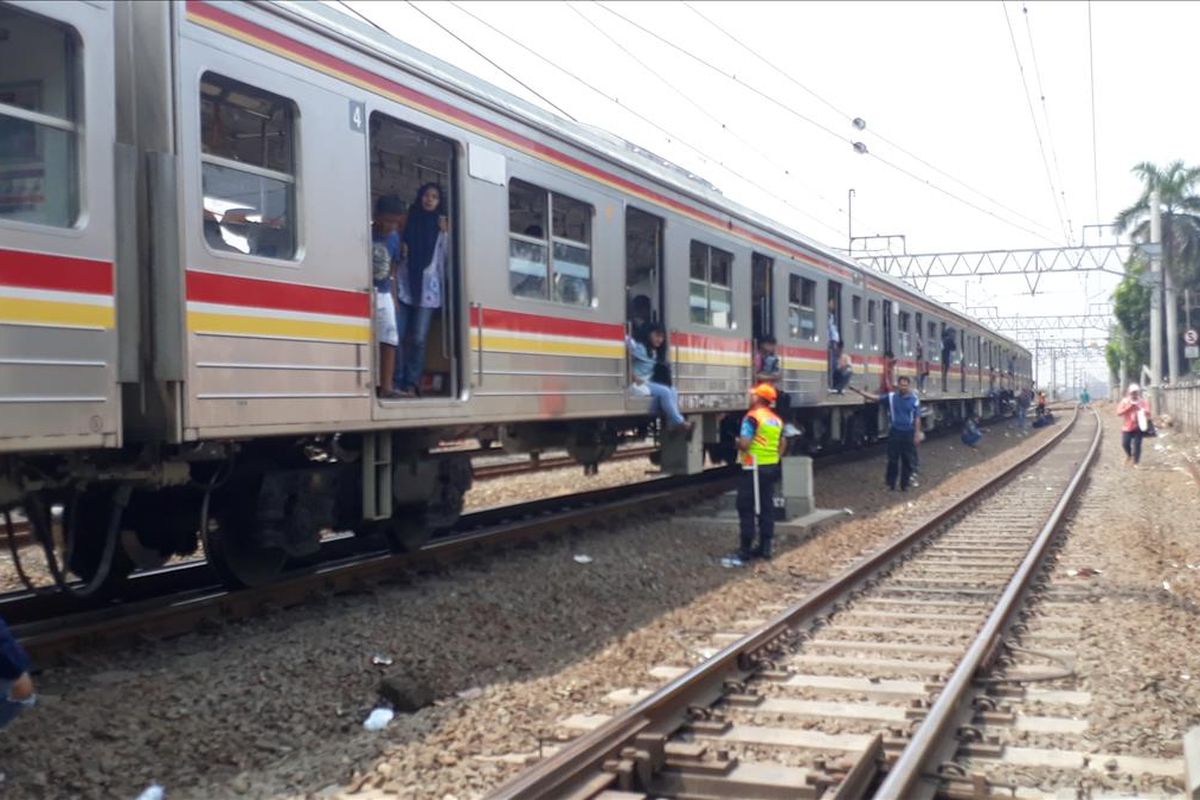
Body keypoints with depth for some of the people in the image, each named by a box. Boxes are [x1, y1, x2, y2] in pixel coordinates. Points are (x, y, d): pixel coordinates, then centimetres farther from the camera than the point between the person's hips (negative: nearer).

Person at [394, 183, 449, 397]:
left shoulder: (442, 227, 9)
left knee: (418, 338, -4)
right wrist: (401, 249, -6)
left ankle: (412, 384, 1)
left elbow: (446, 257, 0)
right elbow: (397, 254, 15)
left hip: (427, 288, -1)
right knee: (399, 336, -6)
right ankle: (398, 383, -1)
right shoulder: (408, 220, 13)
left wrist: (446, 234, -8)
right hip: (403, 285, 1)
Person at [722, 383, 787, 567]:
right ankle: (765, 548, 15)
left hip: (754, 468, -8)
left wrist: (737, 442, -2)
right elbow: (783, 443, 17)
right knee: (766, 507, 12)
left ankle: (744, 552, -5)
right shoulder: (776, 419, 11)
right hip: (771, 467, 8)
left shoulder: (752, 417, -15)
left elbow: (744, 444, -22)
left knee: (746, 509, -4)